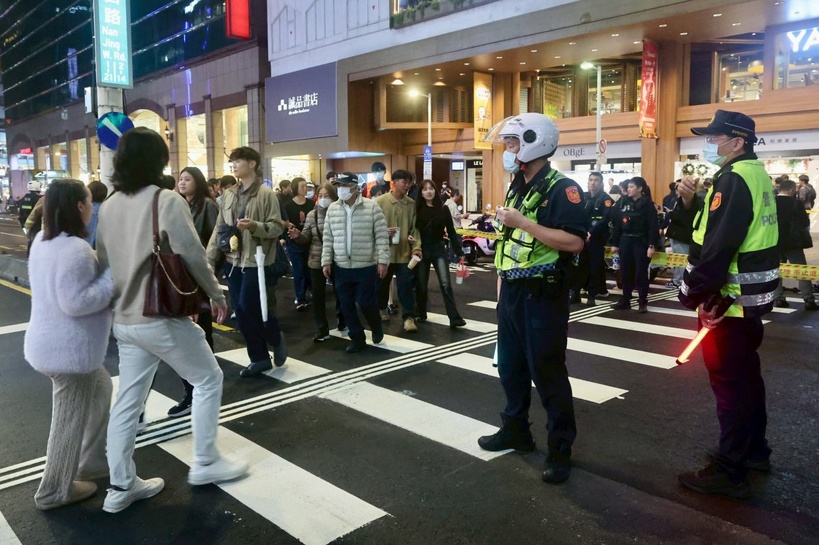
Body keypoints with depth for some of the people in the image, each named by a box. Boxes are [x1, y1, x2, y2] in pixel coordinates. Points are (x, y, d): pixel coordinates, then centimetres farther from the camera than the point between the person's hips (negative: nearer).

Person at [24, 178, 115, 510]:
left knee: (101, 389, 25)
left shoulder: (43, 241, 7)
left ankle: (93, 461, 35)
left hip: (51, 341, 11)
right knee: (71, 420, 5)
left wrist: (100, 271, 7)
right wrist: (113, 276, -21)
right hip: (69, 349, -10)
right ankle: (53, 492, 22)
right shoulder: (75, 249, -26)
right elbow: (76, 302, -30)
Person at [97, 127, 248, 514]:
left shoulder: (108, 206, 7)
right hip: (163, 318, -7)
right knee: (208, 380, 11)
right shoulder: (167, 201, -15)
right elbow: (193, 256, -17)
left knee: (128, 400, 14)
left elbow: (103, 262, 13)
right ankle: (205, 463, 19)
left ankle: (121, 486, 23)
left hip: (125, 320, 7)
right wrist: (217, 294, -4)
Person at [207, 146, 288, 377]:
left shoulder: (266, 194, -6)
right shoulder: (229, 195, 10)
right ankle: (259, 358, 21)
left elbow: (277, 227, -8)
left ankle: (276, 338, 23)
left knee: (250, 307, -7)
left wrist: (254, 226, -25)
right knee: (241, 313, 8)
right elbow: (219, 228, 13)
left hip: (255, 261, -6)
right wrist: (209, 258, 7)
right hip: (232, 261, 6)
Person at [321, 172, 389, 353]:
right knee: (346, 306, 7)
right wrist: (326, 261, 4)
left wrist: (382, 260, -11)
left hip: (366, 267, -4)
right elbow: (328, 238, 8)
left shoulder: (372, 207, -7)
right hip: (341, 268, 4)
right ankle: (357, 338, 23)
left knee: (366, 302, 0)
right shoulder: (332, 209, 5)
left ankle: (377, 328, 30)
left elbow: (381, 236, -7)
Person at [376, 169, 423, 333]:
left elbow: (414, 228, 3)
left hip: (404, 253, 0)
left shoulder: (412, 204, 3)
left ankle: (409, 318, 4)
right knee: (382, 284, 16)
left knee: (405, 286, -2)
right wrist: (384, 231, -20)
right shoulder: (380, 201, -4)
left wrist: (416, 247, -8)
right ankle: (382, 309, 39)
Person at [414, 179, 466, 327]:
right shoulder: (417, 209, -1)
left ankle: (454, 318, -13)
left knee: (445, 283, -10)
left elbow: (451, 231, 2)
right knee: (421, 285, 10)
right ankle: (420, 314, 27)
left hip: (438, 250, 0)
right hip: (422, 250, 1)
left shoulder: (443, 209, 1)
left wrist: (459, 252, 0)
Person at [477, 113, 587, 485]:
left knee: (547, 372, 0)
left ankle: (560, 448, 14)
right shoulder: (516, 188, 14)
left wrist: (523, 222, -24)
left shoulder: (561, 189, -13)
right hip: (512, 293, 9)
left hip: (542, 295, -8)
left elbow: (574, 241, -25)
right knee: (510, 365, 16)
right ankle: (516, 430, 33)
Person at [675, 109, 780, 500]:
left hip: (729, 298, -11)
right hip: (751, 296, 11)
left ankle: (730, 472, 6)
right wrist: (691, 202, -1)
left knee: (728, 381, -4)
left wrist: (691, 293, -17)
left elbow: (718, 245, -25)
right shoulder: (755, 174, 14)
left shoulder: (733, 179, -19)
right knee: (746, 373, 20)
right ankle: (755, 450, 35)